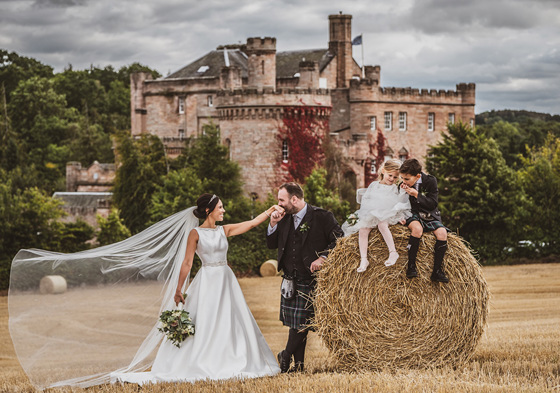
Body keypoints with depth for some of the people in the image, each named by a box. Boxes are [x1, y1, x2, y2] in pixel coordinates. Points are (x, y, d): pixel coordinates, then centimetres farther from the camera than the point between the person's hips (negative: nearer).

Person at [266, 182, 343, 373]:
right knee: (294, 321, 8)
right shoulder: (285, 218, 11)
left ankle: (287, 354, 11)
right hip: (290, 279, 6)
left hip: (310, 280, -6)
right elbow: (271, 244, 14)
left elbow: (339, 240, -7)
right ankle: (298, 363, 15)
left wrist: (323, 258, -18)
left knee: (301, 321, -6)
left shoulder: (321, 216, -7)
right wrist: (273, 224, -1)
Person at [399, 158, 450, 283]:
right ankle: (411, 266, -32)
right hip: (413, 216, -1)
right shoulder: (404, 184, -1)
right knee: (417, 228, -37)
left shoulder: (430, 181, -8)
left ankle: (437, 271, -23)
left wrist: (416, 194, -22)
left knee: (442, 232, -29)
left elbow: (432, 204, -11)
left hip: (430, 216, 1)